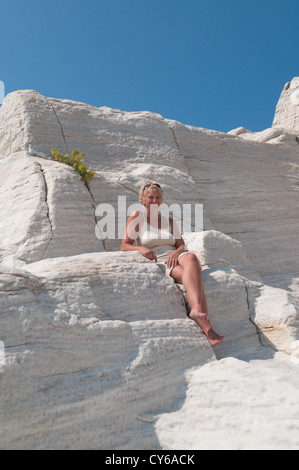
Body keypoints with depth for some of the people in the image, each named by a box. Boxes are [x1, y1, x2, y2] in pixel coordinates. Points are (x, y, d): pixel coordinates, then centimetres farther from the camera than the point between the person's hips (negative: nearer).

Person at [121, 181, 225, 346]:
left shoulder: (169, 221, 24)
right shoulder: (137, 217, 10)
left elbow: (182, 245, 15)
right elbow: (124, 246, 4)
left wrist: (176, 252, -10)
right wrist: (141, 248, -18)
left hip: (174, 257, 4)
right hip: (157, 263, -4)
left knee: (191, 257, -35)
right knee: (188, 276, -34)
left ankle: (196, 309, -51)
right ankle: (207, 328, -45)